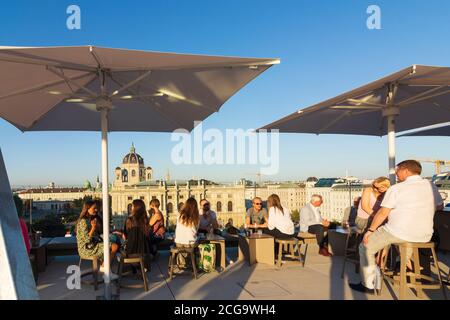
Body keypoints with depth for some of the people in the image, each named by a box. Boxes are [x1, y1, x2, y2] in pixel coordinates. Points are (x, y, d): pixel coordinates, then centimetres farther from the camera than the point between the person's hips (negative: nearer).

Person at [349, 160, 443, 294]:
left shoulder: (396, 189, -11)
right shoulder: (431, 186, 4)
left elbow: (382, 213, -10)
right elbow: (439, 207, 17)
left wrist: (370, 230, 1)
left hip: (397, 233, -6)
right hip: (425, 236, 6)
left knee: (366, 247, 12)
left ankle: (368, 285, 13)